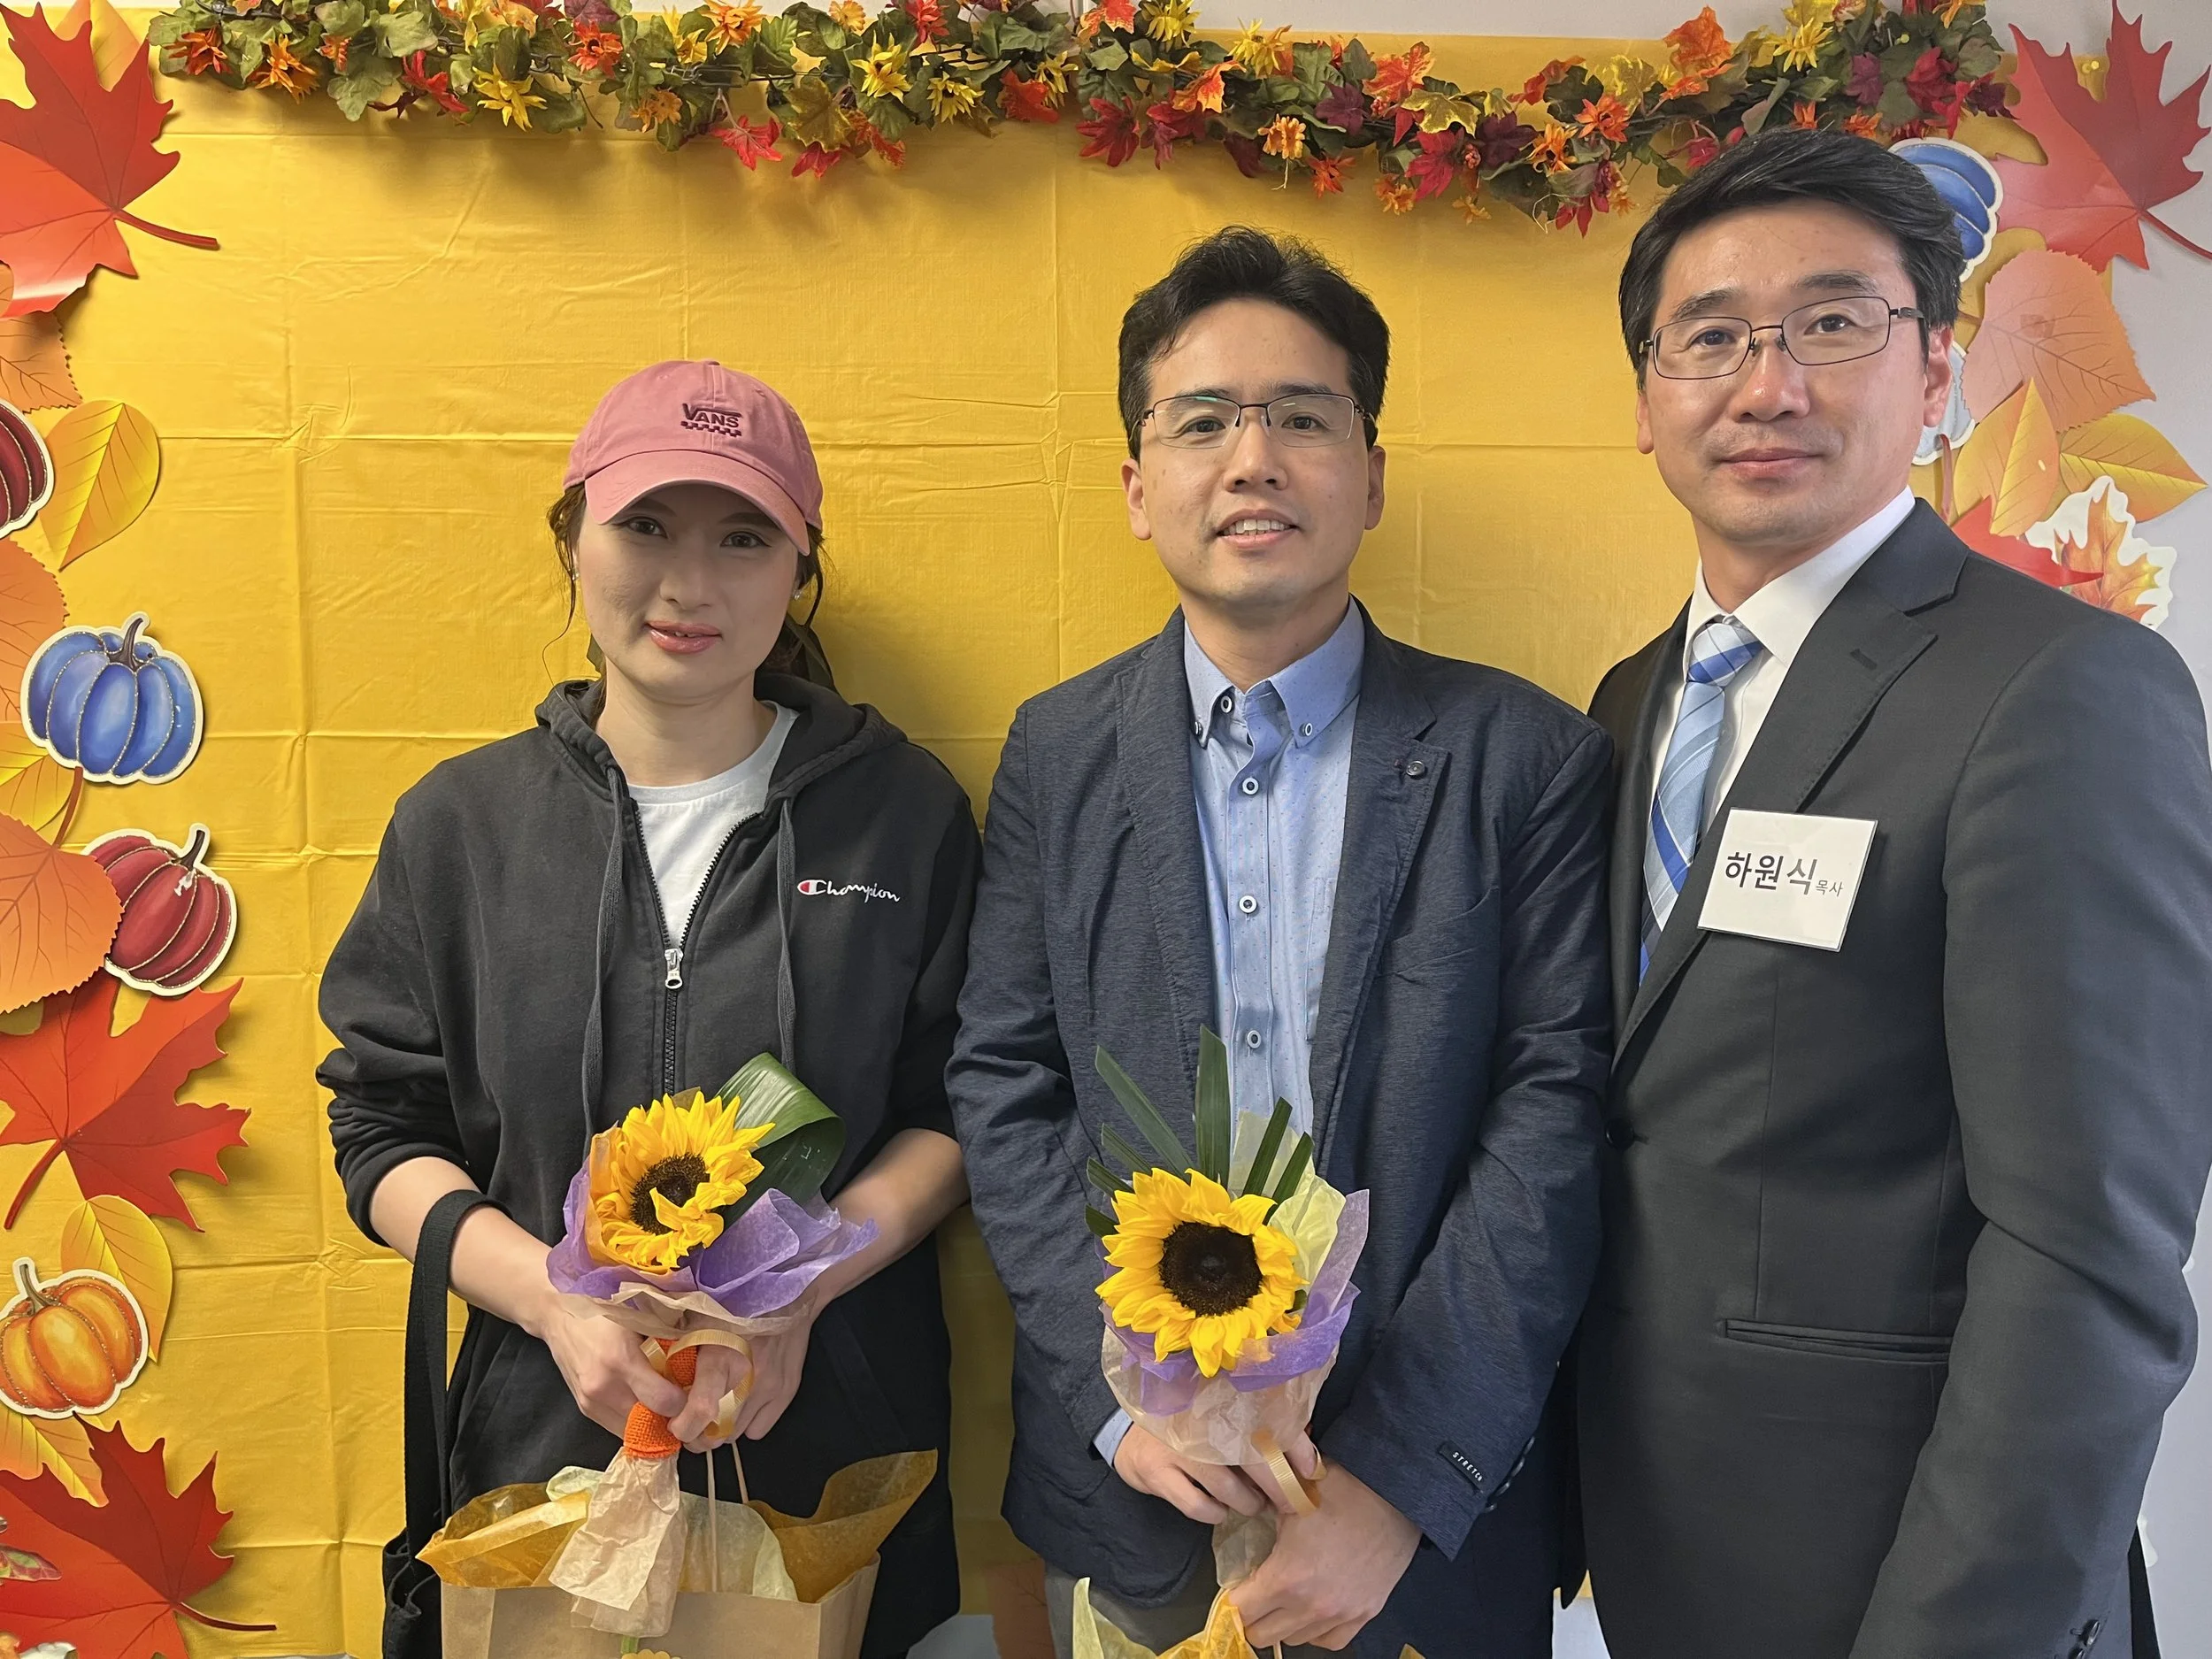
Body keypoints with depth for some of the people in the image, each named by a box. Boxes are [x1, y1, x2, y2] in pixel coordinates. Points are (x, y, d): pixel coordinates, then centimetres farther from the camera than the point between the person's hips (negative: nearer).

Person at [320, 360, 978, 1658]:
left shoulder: (904, 811, -4)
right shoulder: (459, 822, 0)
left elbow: (955, 1111, -1)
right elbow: (384, 1134, 2)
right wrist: (555, 1297, -14)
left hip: (838, 1430, 0)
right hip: (553, 1426, 1)